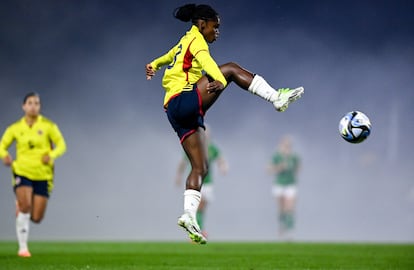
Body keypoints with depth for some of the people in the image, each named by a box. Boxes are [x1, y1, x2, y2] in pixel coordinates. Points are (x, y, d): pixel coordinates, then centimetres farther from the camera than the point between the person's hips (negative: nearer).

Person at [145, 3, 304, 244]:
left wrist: (154, 65, 61)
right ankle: (277, 98, -18)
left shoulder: (184, 42, 26)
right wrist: (220, 81, -39)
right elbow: (205, 61, -23)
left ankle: (189, 215, -10)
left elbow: (169, 57, 47)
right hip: (183, 100, -9)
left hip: (177, 114, 9)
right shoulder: (196, 39, -2)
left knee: (201, 167, 1)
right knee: (231, 69, -11)